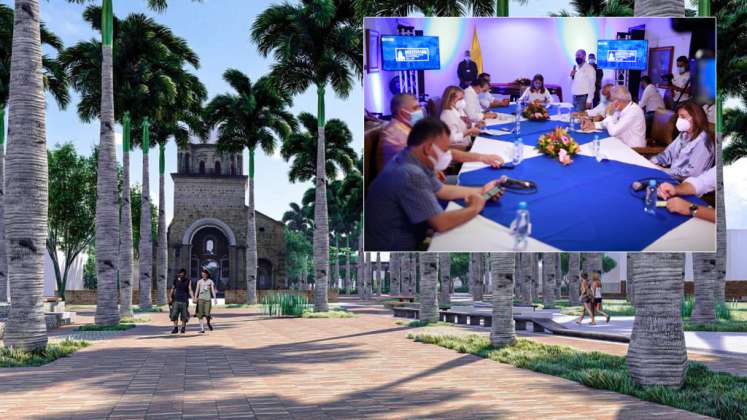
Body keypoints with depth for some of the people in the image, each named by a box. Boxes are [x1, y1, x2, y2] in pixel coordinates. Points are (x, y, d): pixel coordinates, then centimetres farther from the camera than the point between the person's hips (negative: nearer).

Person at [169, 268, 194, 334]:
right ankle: (175, 328, 2)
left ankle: (183, 328, 8)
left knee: (184, 315, -1)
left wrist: (193, 298, -18)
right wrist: (170, 297, 1)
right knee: (174, 314, -4)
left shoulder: (188, 281, 1)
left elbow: (190, 290, -4)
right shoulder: (176, 281, 8)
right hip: (176, 300, 2)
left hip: (184, 301, -2)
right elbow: (172, 289, 12)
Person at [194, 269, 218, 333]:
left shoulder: (210, 281, 4)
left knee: (207, 314, -6)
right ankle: (202, 329, -3)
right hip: (201, 299, 1)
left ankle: (208, 323, 28)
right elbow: (197, 291, 10)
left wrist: (215, 298, -6)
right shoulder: (199, 282, 8)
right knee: (200, 314, -6)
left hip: (208, 299, -1)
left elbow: (213, 290, 1)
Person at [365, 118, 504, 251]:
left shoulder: (414, 163, 2)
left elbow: (441, 190, 18)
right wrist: (475, 208, -13)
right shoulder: (410, 175, -29)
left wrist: (481, 190, 14)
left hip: (406, 239, 9)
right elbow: (441, 223, -29)